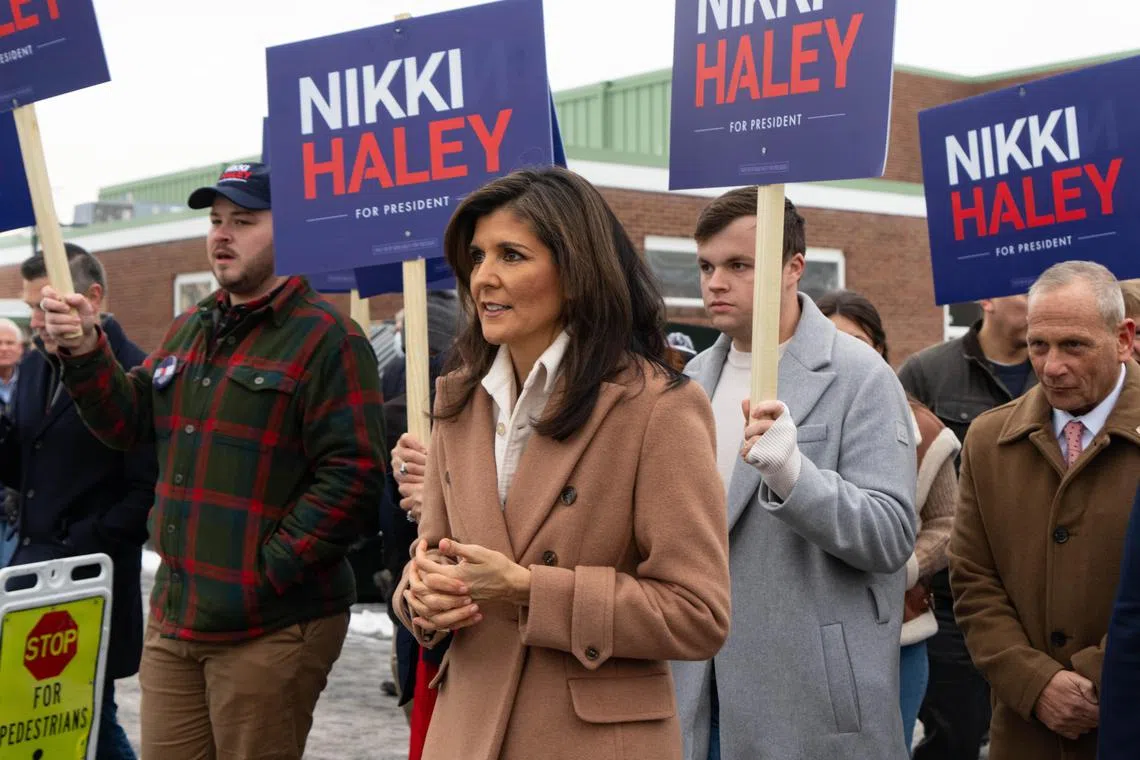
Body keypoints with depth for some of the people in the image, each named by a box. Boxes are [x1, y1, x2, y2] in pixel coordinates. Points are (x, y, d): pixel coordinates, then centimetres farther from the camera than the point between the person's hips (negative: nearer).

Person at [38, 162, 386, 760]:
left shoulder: (326, 337, -11)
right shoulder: (188, 330, 15)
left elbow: (353, 477, -18)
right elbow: (129, 425, 14)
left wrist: (267, 575, -18)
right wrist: (86, 353, -3)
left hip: (270, 626, -7)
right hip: (172, 619, 7)